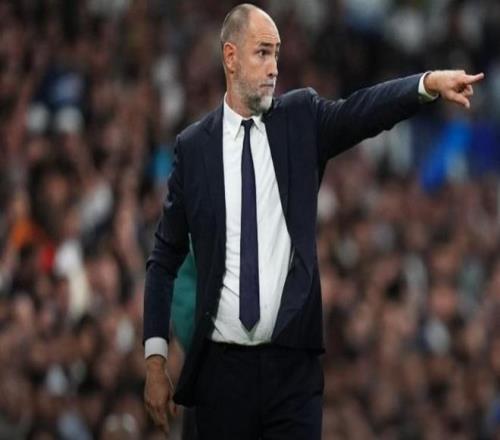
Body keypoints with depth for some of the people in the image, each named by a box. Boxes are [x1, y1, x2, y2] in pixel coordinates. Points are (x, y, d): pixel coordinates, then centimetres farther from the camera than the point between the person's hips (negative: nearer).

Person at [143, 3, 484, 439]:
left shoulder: (300, 118, 7)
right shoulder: (193, 145, 4)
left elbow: (362, 112, -11)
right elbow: (165, 259, 7)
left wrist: (430, 83, -29)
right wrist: (155, 358, 2)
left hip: (294, 364, 0)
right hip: (221, 365, 0)